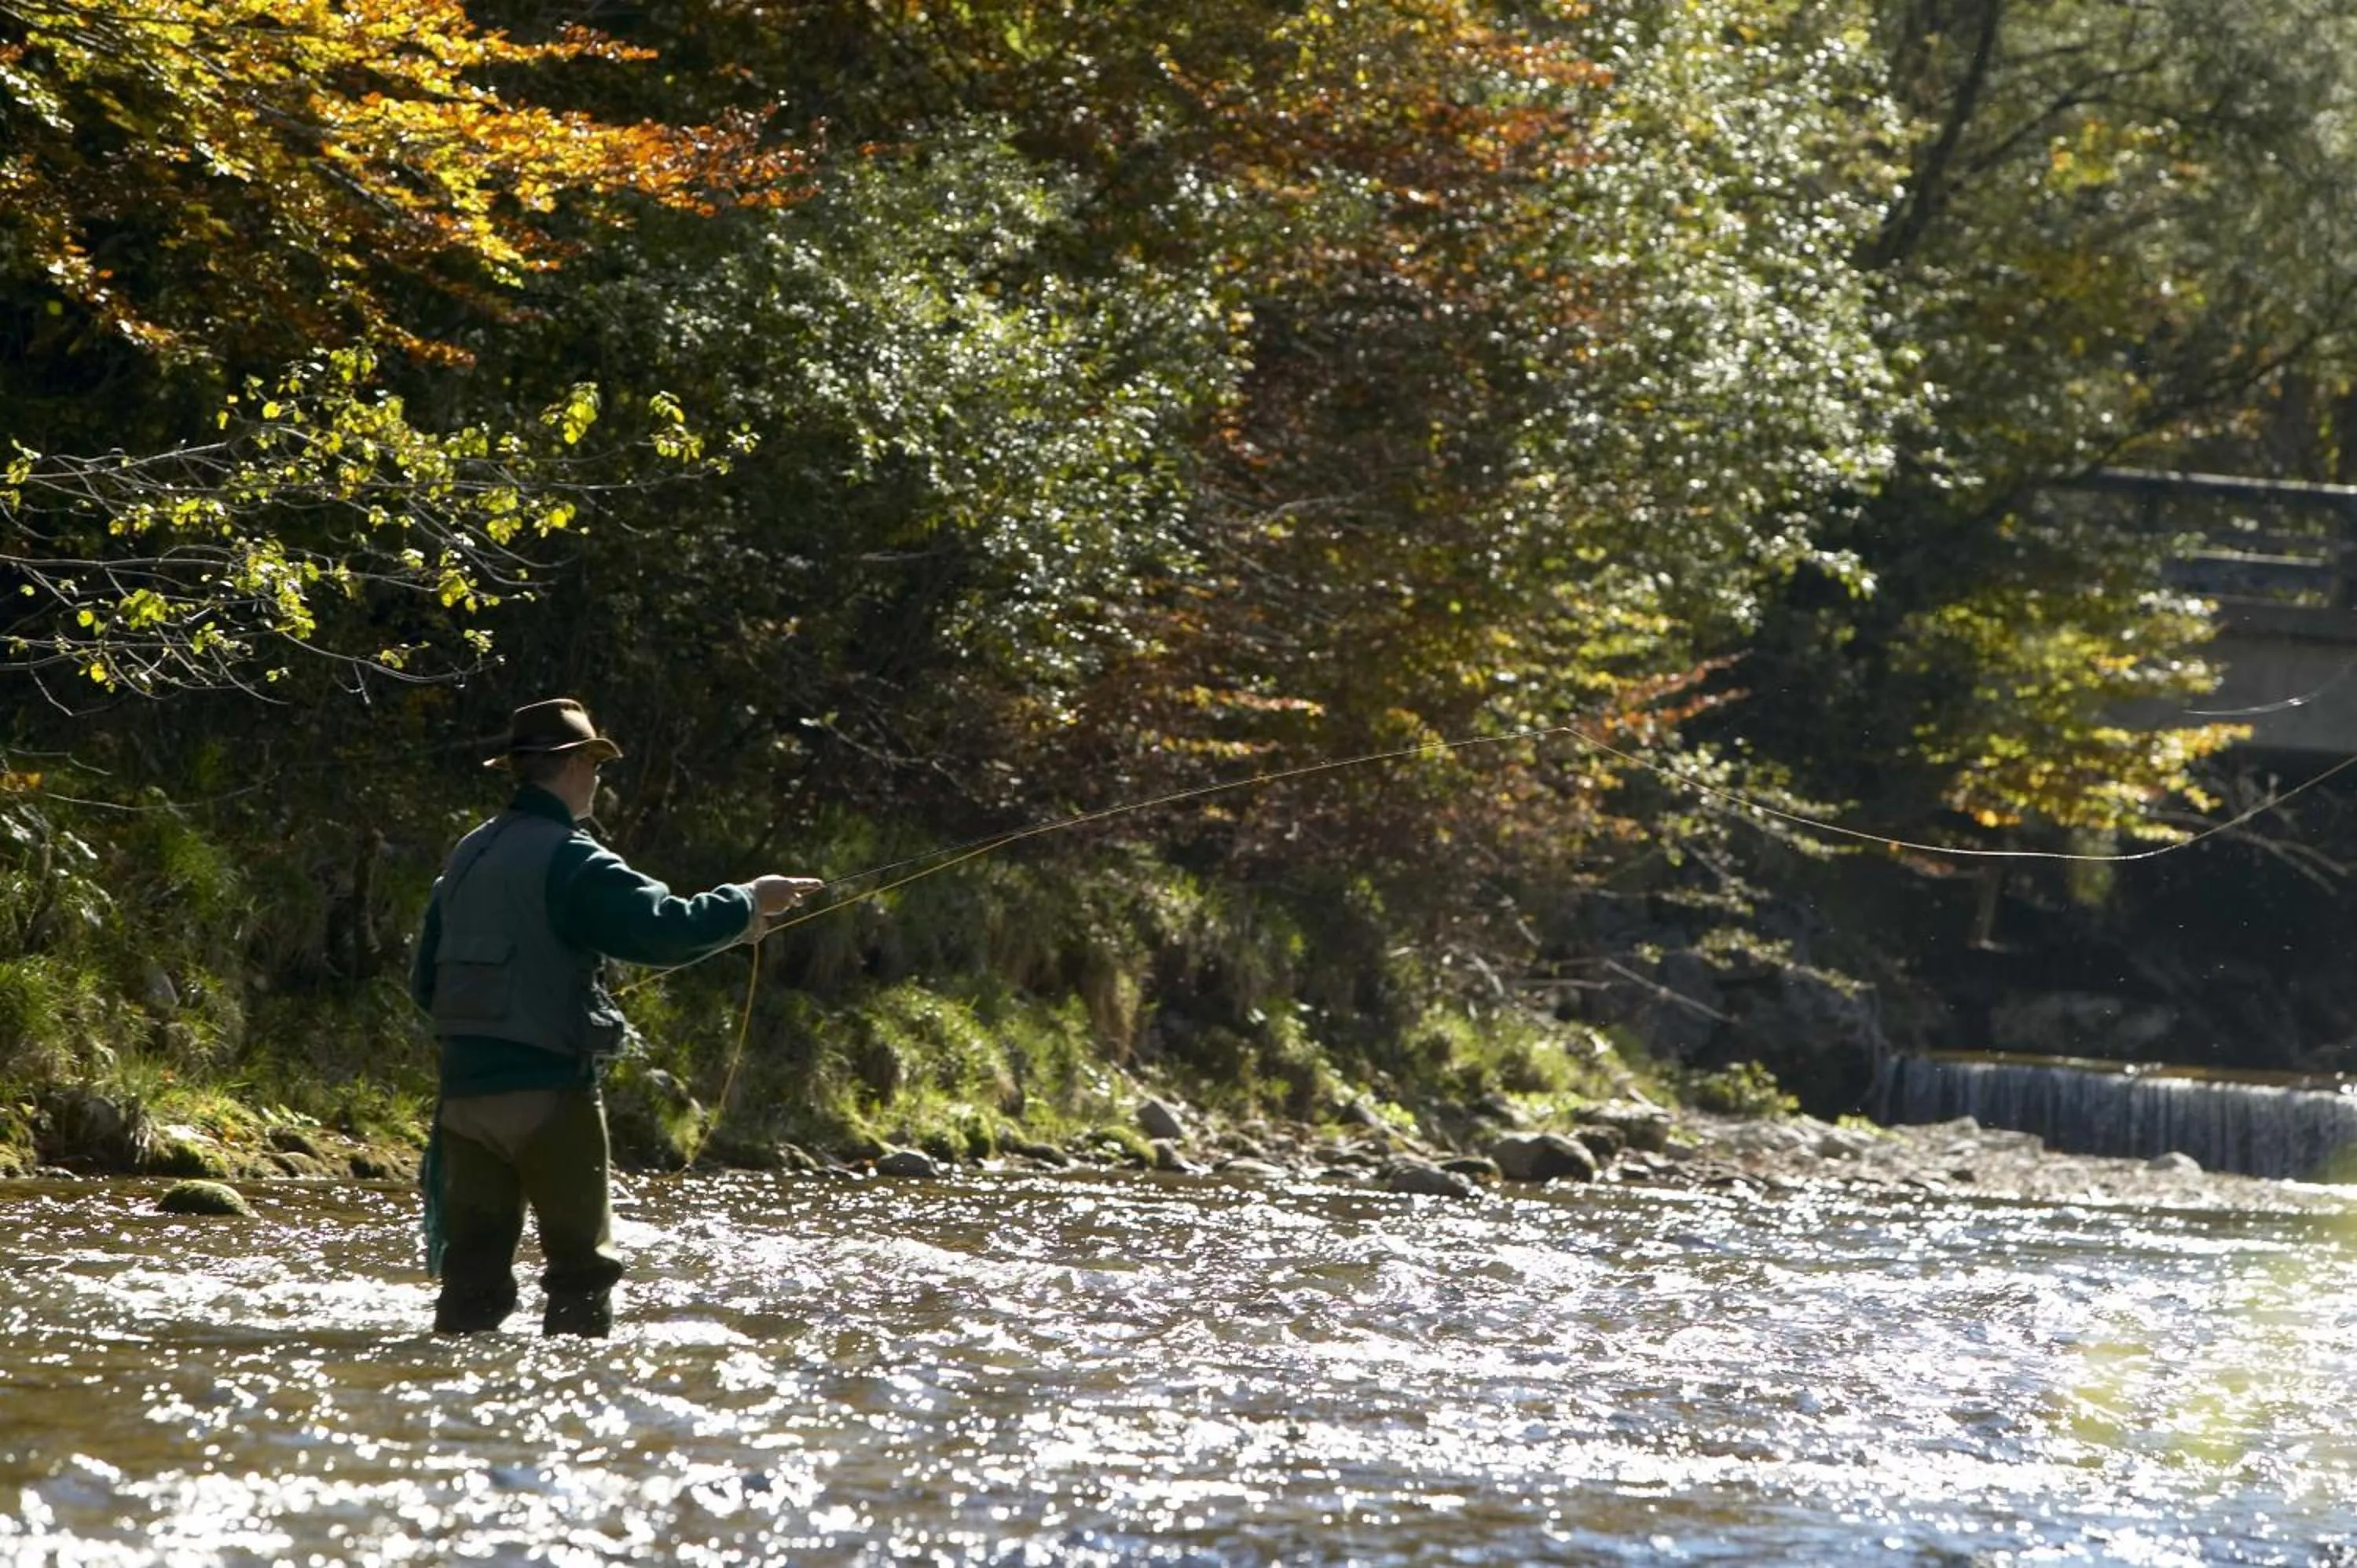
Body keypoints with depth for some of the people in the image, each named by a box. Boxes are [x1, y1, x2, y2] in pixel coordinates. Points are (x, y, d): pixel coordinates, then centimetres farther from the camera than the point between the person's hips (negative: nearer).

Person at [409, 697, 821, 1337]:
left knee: (473, 1263, 7)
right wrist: (749, 901, -5)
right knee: (583, 1261, 2)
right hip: (549, 1091, -7)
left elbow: (426, 981, 17)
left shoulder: (468, 855, 12)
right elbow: (665, 928, -19)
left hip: (466, 1087, 7)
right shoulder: (569, 860, -12)